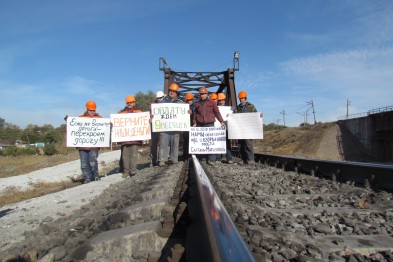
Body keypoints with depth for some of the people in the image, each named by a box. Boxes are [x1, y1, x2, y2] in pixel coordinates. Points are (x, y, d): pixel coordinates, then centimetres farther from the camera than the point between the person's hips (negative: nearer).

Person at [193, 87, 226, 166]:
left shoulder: (212, 102, 7)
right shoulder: (197, 103, 14)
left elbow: (217, 112, 5)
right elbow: (195, 114, 16)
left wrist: (221, 121, -3)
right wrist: (194, 123, 5)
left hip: (210, 124, -2)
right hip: (200, 125, 2)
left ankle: (211, 159, -4)